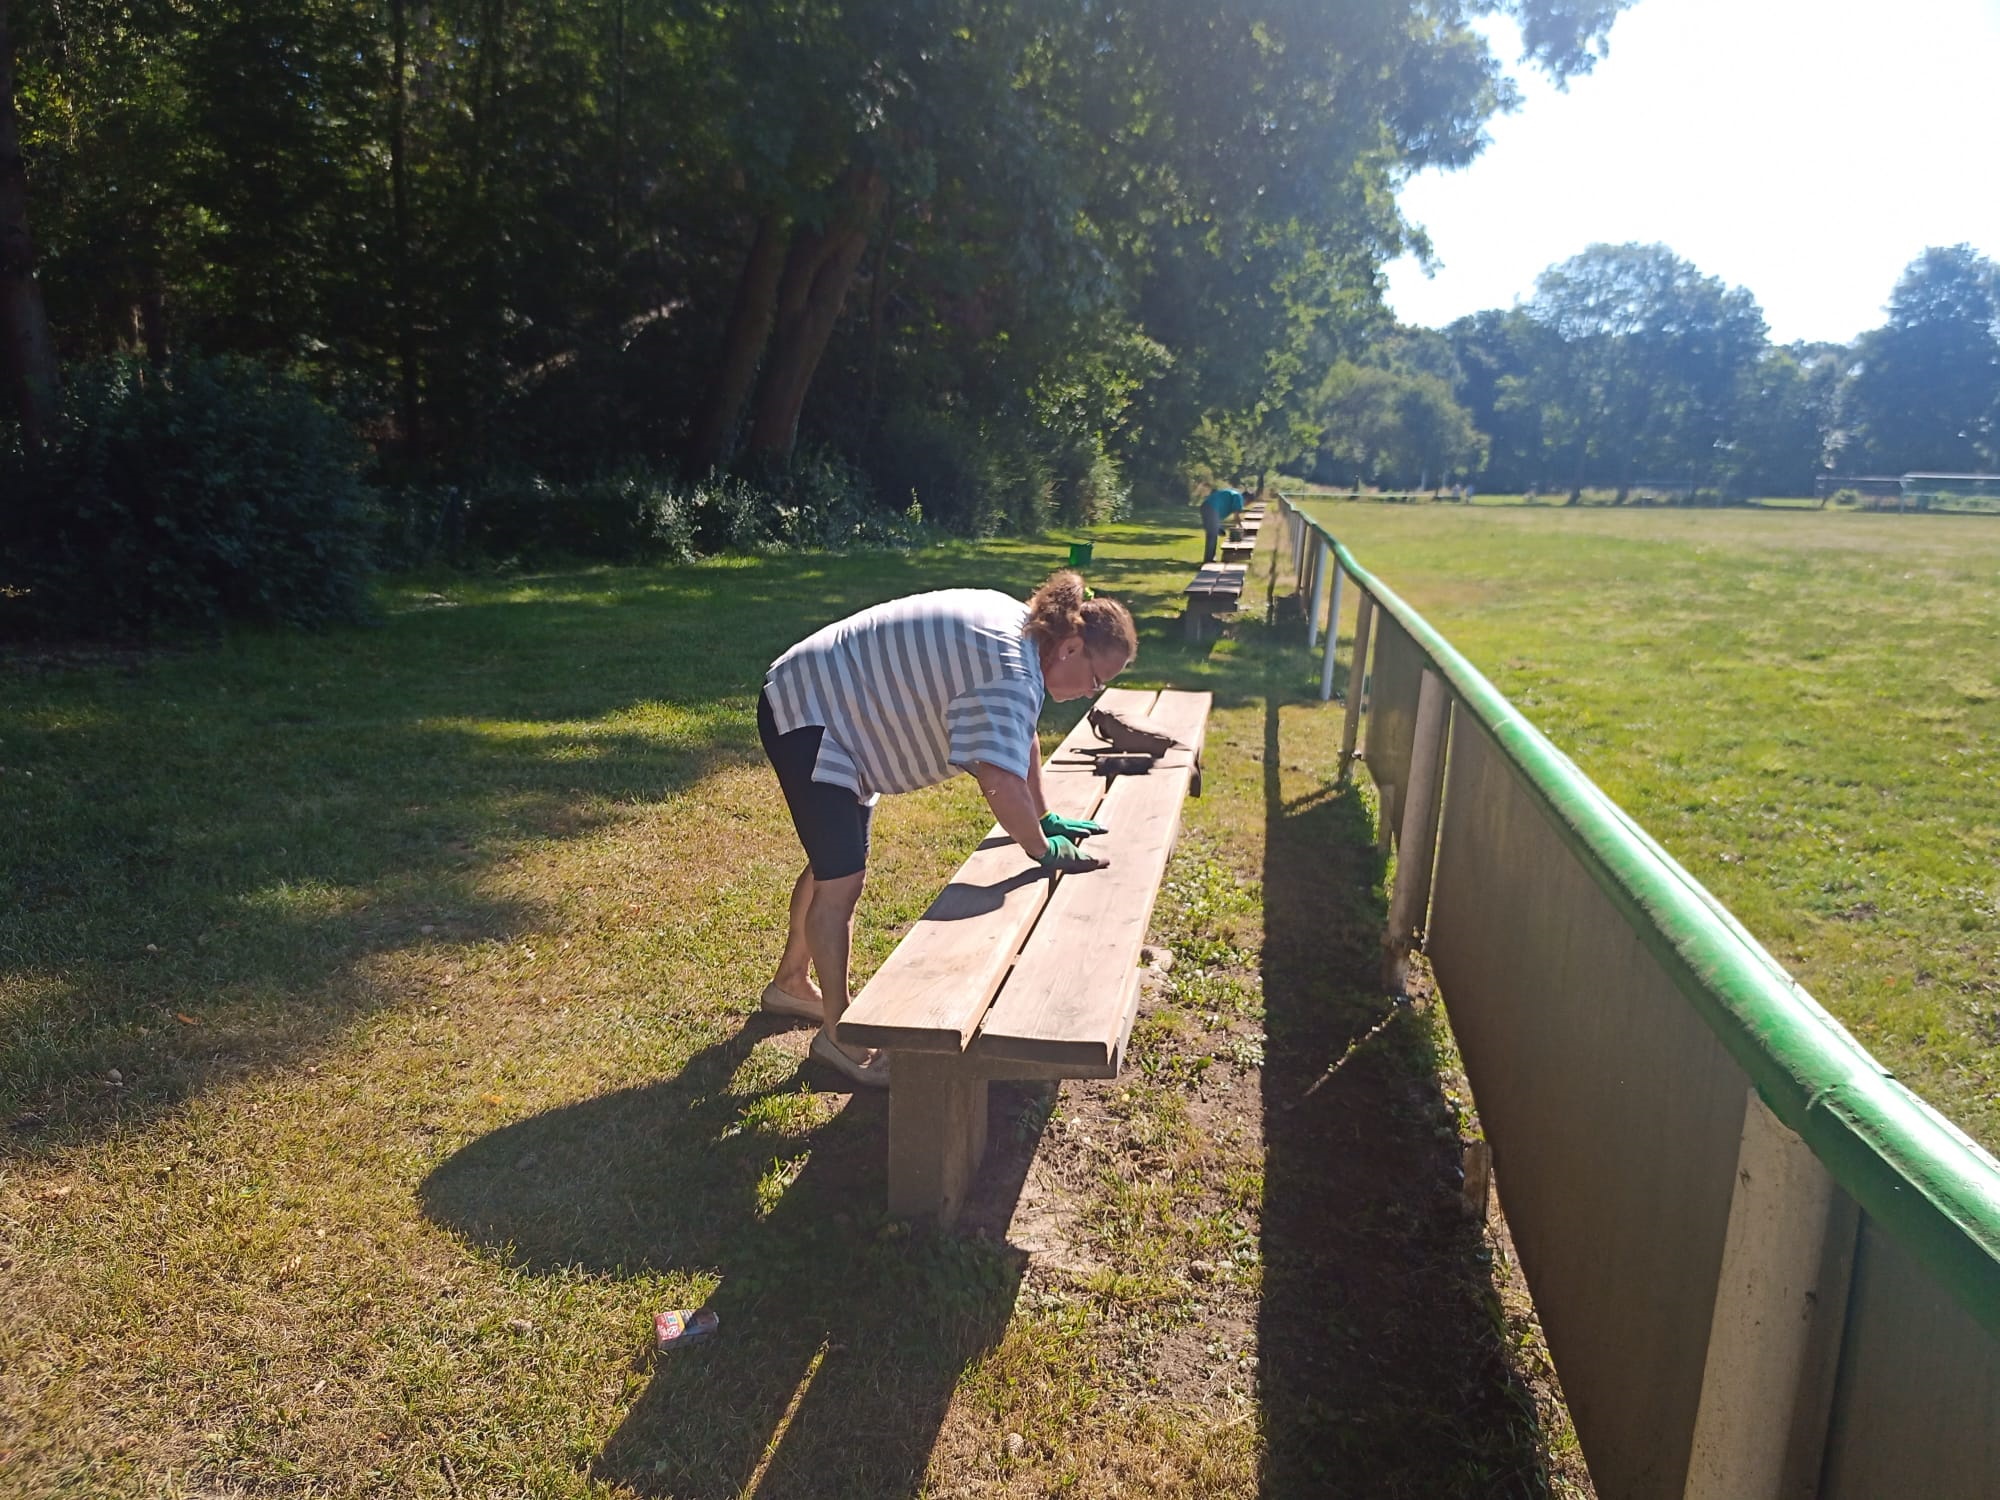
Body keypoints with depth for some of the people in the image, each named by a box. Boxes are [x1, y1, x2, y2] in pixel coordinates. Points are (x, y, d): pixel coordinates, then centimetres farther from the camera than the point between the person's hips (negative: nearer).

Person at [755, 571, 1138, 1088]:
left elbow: (1023, 738, 15)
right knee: (842, 880, -9)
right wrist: (1044, 851, -22)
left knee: (834, 863, 21)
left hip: (843, 711, 11)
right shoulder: (1010, 668, -29)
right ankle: (839, 1036, 4)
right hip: (805, 713, -11)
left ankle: (791, 985, 39)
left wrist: (1045, 819, 16)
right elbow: (1001, 780, -38)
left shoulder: (1024, 625, 3)